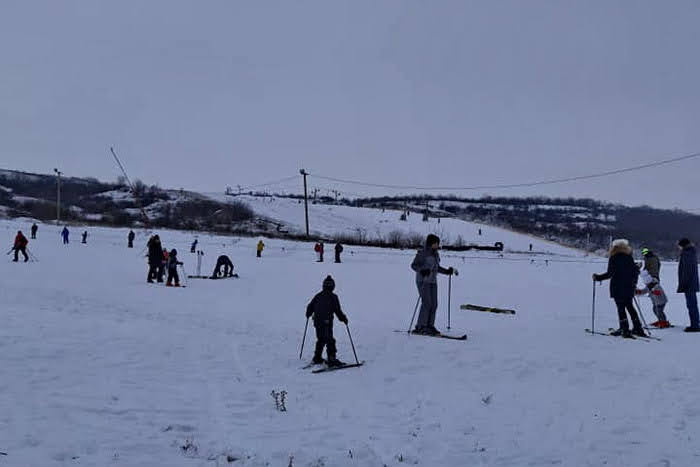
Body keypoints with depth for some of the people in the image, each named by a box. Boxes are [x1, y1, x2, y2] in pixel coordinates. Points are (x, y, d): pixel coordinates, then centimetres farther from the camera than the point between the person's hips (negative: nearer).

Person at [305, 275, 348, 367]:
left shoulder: (318, 296, 8)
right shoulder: (333, 297, -7)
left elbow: (310, 307, 16)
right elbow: (338, 311, -10)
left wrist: (308, 315, 35)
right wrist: (344, 318, 5)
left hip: (317, 322, 6)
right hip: (327, 323, -6)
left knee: (321, 340, 19)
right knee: (330, 341, -6)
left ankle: (317, 358, 25)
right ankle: (331, 359, -13)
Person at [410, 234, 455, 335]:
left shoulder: (436, 254, 13)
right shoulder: (422, 253, -10)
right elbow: (413, 265, -11)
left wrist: (446, 271, 14)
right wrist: (421, 270, -27)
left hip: (433, 281, 8)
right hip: (423, 281, -7)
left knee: (434, 304, 2)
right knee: (427, 303, -14)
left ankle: (430, 326, 10)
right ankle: (420, 327, -8)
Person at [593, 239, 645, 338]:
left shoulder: (614, 258, -9)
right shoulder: (629, 257, 8)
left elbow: (610, 273, -15)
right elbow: (636, 271, 11)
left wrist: (598, 277, -5)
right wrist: (633, 283, 25)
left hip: (617, 287, -6)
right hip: (629, 287, 6)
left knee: (621, 308, -2)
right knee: (630, 307, 15)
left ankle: (625, 329, -6)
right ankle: (637, 328, 15)